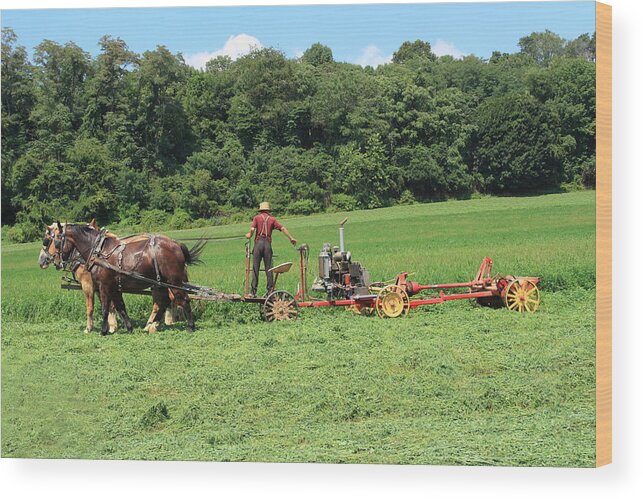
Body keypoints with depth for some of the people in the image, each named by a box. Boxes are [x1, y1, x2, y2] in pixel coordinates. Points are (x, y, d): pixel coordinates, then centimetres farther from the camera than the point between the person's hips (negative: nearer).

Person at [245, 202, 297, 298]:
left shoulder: (257, 218, 7)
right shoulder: (272, 219, 12)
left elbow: (252, 229, -7)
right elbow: (283, 228, 5)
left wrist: (249, 235, 13)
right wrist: (291, 238, 9)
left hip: (259, 242, -1)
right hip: (268, 244, 1)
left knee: (255, 268, 0)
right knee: (268, 268, 6)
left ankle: (253, 292, -3)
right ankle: (270, 290, 4)